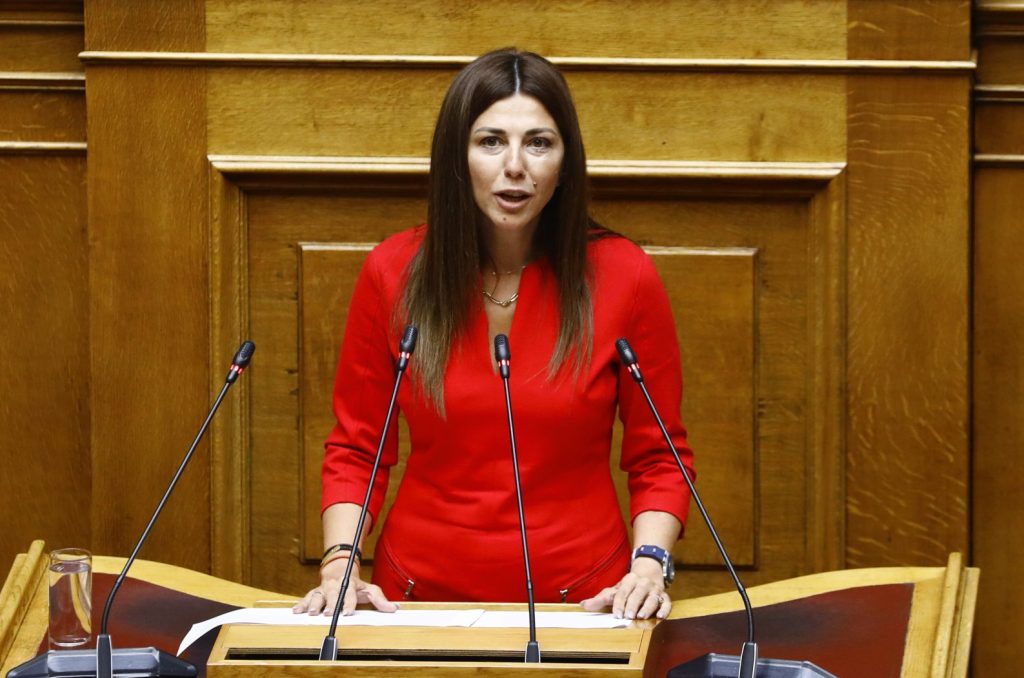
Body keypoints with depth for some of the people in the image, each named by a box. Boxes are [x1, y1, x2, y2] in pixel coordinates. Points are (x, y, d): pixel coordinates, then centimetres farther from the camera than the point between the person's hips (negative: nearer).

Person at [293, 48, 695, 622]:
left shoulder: (624, 276, 0)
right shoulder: (394, 273, 3)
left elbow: (659, 460, 8)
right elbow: (357, 450, 11)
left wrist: (648, 565, -8)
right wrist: (340, 565, -4)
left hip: (581, 601, -1)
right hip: (421, 596, 1)